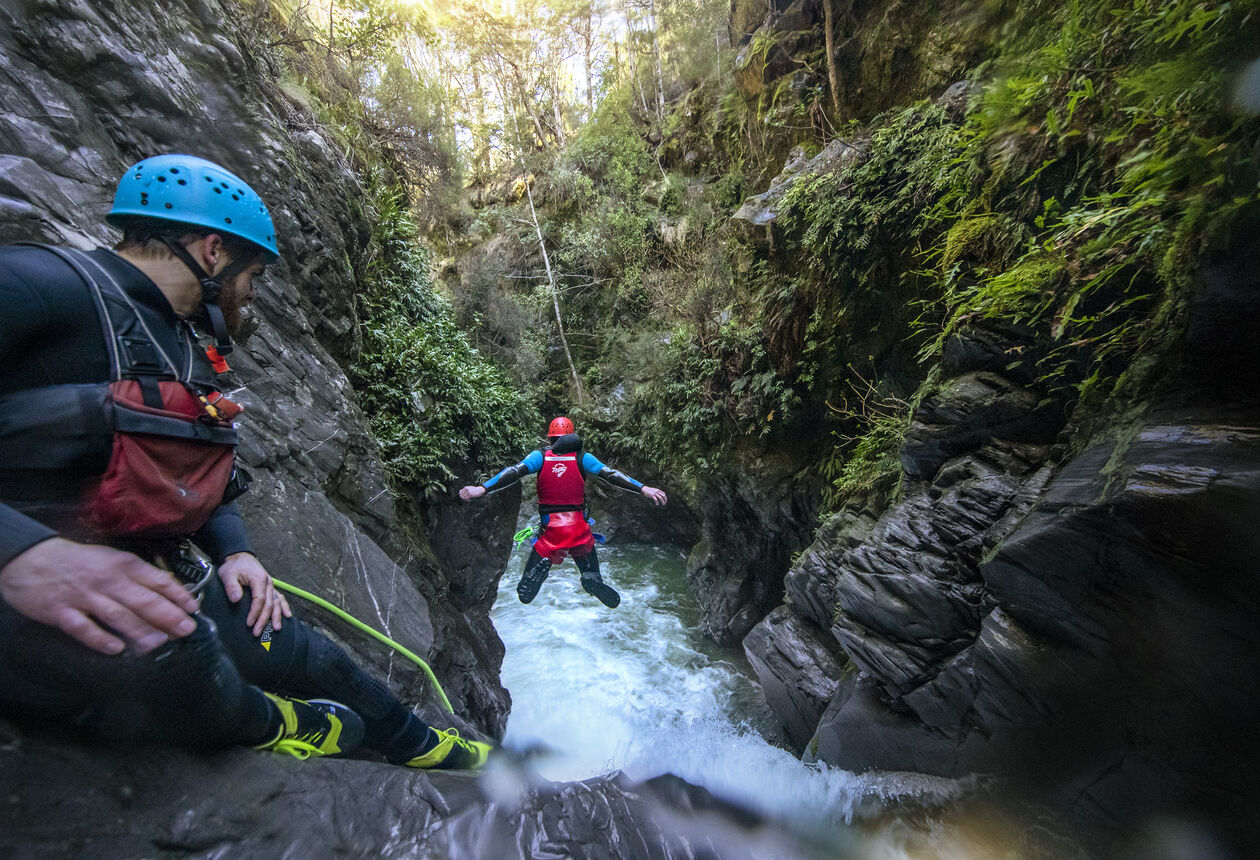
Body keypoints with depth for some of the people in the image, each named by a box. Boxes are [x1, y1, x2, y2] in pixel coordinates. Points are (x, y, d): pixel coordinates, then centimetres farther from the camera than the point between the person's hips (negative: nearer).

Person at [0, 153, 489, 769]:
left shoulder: (183, 351, 15)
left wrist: (234, 551, 3)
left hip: (149, 580, 8)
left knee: (312, 659, 9)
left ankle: (428, 749, 33)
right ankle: (261, 725, 1)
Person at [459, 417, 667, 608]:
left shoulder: (540, 456, 2)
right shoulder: (582, 458, 1)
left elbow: (514, 473, -10)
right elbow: (611, 475, -6)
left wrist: (482, 489, -14)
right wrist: (643, 489, -9)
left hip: (550, 529, 0)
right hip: (580, 527, 0)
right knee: (590, 571, 19)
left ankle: (542, 562, -19)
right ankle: (592, 579, -19)